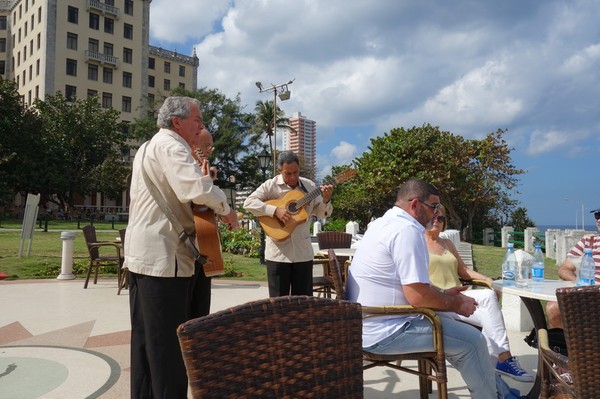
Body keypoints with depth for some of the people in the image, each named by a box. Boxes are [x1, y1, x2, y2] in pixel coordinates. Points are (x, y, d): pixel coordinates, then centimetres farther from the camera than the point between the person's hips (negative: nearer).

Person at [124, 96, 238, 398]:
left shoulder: (148, 146, 20)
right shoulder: (171, 145, -13)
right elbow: (197, 188, -30)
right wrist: (226, 210, -13)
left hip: (141, 252, 10)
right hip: (163, 256, -10)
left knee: (145, 337, 16)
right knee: (168, 341, -3)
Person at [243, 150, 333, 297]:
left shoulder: (309, 186, 6)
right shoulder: (271, 185, -4)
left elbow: (321, 214, 10)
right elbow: (248, 203, -13)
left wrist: (326, 200, -11)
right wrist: (275, 210, -22)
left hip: (303, 252, 3)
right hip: (278, 253, -3)